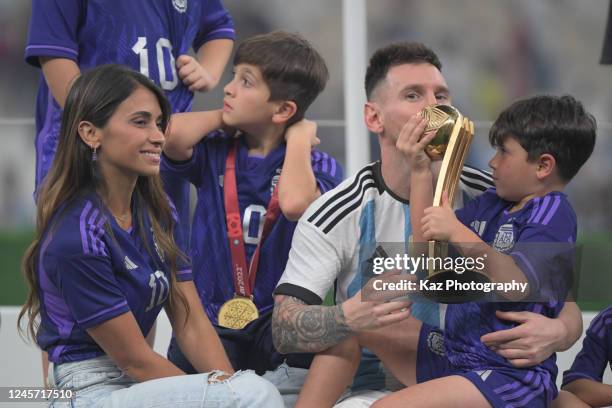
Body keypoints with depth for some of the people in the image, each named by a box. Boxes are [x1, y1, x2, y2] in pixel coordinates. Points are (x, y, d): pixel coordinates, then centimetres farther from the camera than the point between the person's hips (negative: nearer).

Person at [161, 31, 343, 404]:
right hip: (212, 321, 1)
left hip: (282, 318, -1)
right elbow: (171, 137, -16)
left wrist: (299, 138, -9)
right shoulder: (215, 154, 6)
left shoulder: (318, 165, -1)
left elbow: (296, 203, -25)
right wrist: (225, 118, 2)